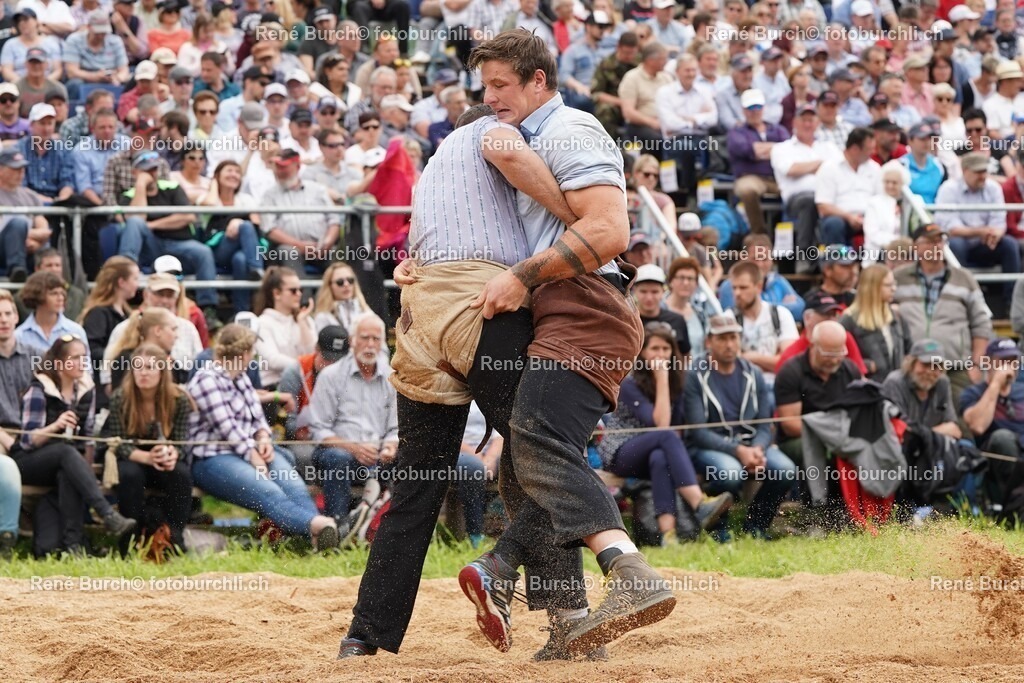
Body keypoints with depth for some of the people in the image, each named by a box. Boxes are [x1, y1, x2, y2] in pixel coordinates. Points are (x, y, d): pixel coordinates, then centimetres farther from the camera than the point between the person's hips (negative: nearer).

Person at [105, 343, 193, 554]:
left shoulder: (179, 400, -10)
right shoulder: (120, 398, -14)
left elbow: (181, 442, -10)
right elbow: (119, 444, -16)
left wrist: (172, 454, -37)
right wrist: (147, 457, -37)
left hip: (165, 462, 1)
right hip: (131, 460, -1)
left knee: (181, 474, -30)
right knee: (130, 474, -35)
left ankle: (174, 537, -21)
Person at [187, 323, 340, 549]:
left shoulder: (241, 377, 22)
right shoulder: (207, 380, -6)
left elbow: (257, 417, 23)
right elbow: (228, 429, -13)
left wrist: (263, 438, 0)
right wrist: (256, 462, -16)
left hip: (251, 452, 7)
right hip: (213, 460, -7)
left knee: (291, 482, -26)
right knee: (268, 492, -34)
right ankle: (314, 524, -61)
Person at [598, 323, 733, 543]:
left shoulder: (675, 382, 8)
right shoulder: (629, 383, -10)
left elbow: (678, 424, 3)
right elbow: (660, 424, -21)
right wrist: (662, 378, -19)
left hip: (652, 454, 4)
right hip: (619, 454, -4)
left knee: (660, 458, -36)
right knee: (667, 436, -35)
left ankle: (668, 531, -56)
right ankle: (699, 505, -52)